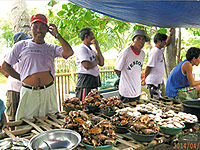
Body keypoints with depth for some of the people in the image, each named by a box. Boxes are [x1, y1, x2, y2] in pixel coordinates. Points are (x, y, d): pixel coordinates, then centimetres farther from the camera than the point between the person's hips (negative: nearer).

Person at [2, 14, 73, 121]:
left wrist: (57, 35, -3)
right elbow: (5, 66, 12)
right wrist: (21, 78, 3)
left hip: (48, 91, 1)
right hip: (29, 92, -1)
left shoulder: (52, 48, 10)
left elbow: (69, 52, -10)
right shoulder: (21, 46, 7)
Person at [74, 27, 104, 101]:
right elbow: (87, 66, -23)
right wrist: (96, 61, -3)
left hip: (94, 82, 9)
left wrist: (97, 48, 3)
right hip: (85, 82, -9)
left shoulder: (92, 50, 17)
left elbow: (101, 63, 9)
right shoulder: (81, 48, -11)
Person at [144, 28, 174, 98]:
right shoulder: (155, 51, -16)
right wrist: (145, 78, -11)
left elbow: (166, 44, 35)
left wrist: (171, 34, 29)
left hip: (158, 81, 10)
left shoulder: (160, 50, 12)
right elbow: (148, 66, -18)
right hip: (153, 82, -10)